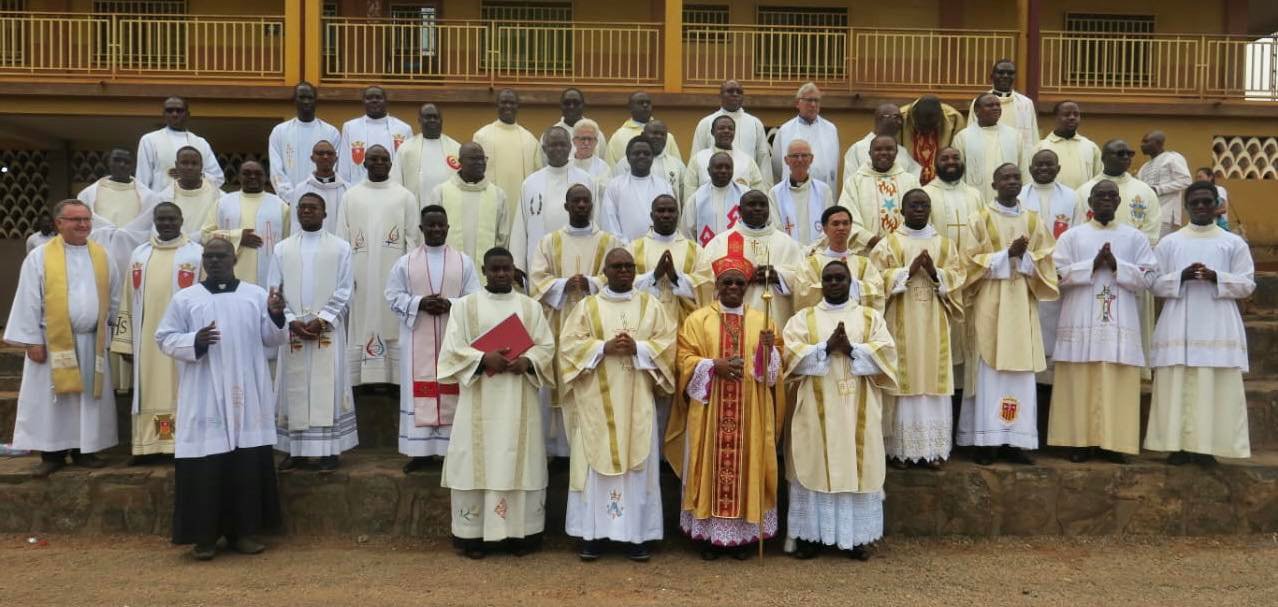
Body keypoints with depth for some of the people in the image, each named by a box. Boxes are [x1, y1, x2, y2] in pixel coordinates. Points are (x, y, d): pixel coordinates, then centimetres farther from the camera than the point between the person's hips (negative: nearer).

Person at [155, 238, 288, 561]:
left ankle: (244, 531, 16)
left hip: (247, 397, 2)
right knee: (206, 467, -1)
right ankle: (204, 535, 10)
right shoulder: (184, 298, 4)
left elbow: (273, 340, 7)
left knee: (248, 466, 5)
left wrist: (277, 316, -13)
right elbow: (165, 339, 2)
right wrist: (195, 341, -16)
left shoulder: (257, 295, 7)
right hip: (204, 398, -1)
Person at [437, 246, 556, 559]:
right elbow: (453, 349, -3)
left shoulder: (531, 307, 10)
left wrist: (527, 361, -16)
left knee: (520, 462, 2)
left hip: (519, 401, 1)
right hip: (480, 400, -1)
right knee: (477, 462, -1)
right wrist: (484, 359, -19)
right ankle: (474, 533, 7)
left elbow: (546, 346, 4)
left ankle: (522, 532, 10)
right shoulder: (464, 306, 4)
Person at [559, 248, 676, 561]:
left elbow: (668, 341, 2)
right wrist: (604, 347, -15)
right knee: (597, 461, 0)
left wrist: (638, 348, -14)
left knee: (637, 462, 1)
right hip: (598, 399, -1)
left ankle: (636, 534, 8)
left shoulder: (651, 305, 9)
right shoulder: (587, 306, 7)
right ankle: (592, 533, 7)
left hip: (637, 400, 1)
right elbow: (569, 342, -1)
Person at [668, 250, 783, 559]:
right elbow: (685, 360, -4)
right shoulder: (697, 320, 3)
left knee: (747, 467, 4)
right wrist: (714, 366, -19)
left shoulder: (762, 320, 8)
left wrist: (768, 350, -16)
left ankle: (744, 534, 15)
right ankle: (709, 534, 11)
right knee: (711, 468, 2)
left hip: (750, 413, 2)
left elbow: (775, 366, 6)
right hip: (709, 411, -1)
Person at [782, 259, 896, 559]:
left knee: (857, 468, 3)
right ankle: (810, 534, 8)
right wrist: (827, 347, -16)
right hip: (817, 409, 0)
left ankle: (855, 536, 12)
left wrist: (851, 349, -16)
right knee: (815, 467, 0)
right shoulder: (803, 318, 8)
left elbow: (885, 354, -3)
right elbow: (790, 354, -6)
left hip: (859, 410, 1)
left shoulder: (871, 317, 10)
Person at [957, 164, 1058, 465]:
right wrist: (1008, 254, -13)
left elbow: (1044, 263, 7)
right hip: (990, 305, -3)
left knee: (1021, 373, 1)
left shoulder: (1034, 221, 12)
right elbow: (972, 261, -6)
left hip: (1022, 305, 3)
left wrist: (1024, 256, -11)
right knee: (989, 371, -4)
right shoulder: (980, 219, 2)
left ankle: (1015, 441, 6)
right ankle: (986, 441, -1)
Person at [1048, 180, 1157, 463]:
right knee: (1080, 382, -1)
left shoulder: (1135, 237, 10)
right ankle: (1080, 440, 6)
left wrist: (1116, 265, -11)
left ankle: (1113, 441, 7)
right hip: (1081, 323, -1)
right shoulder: (1072, 236, 6)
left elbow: (1149, 277, 2)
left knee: (1118, 384, 0)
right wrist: (1093, 264, -11)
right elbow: (1057, 273, -3)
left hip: (1120, 323, 1)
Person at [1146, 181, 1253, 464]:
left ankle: (1207, 445, 2)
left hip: (1218, 328, 0)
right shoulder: (1169, 243, 9)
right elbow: (1154, 284, 5)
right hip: (1178, 327, 0)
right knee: (1177, 386, -3)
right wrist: (1181, 276, -13)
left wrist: (1216, 278, -14)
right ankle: (1178, 443, 1)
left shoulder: (1234, 243, 8)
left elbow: (1247, 284, 3)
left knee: (1215, 387, -4)